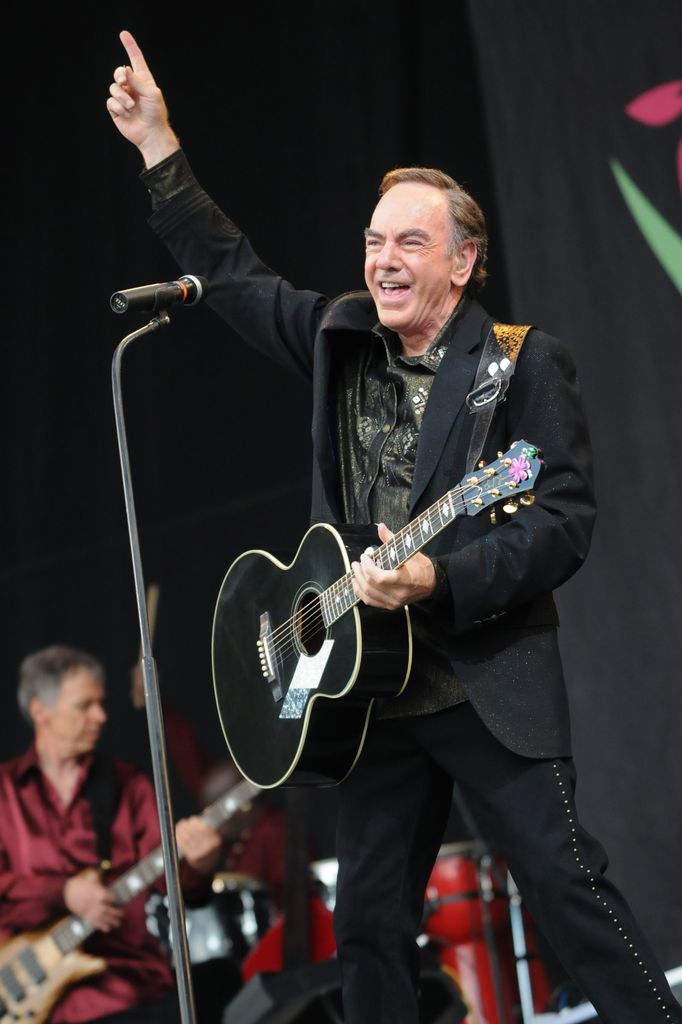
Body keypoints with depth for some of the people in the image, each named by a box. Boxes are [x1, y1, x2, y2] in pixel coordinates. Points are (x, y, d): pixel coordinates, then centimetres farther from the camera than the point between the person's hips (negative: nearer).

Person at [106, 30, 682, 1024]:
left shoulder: (525, 362, -6)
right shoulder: (341, 340, 10)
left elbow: (565, 521, -12)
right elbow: (236, 274, 20)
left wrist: (438, 581, -23)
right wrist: (159, 147, 14)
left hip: (492, 685, -5)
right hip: (372, 689, 6)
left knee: (569, 888, -9)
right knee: (369, 922, 7)